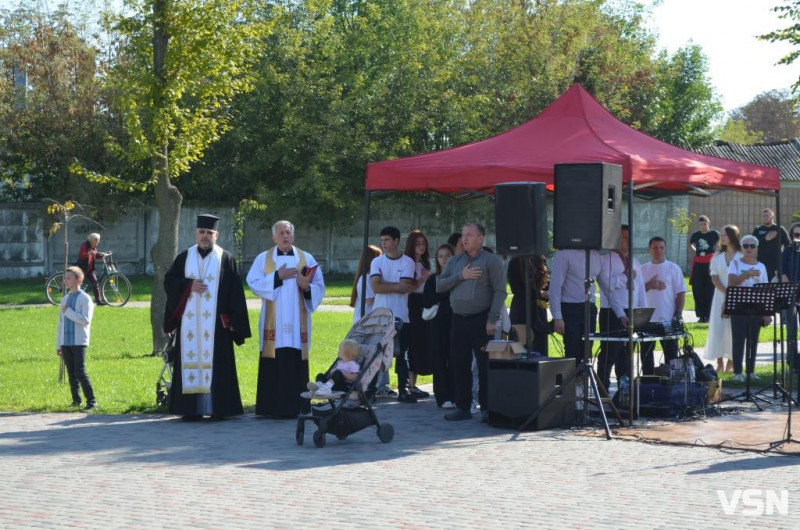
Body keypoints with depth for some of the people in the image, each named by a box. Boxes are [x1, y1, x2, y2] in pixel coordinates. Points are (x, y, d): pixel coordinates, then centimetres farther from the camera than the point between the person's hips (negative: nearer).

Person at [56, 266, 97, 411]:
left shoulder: (85, 298, -4)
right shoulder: (65, 299, 16)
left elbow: (86, 320, -16)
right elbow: (60, 323, 19)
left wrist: (68, 312, -15)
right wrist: (58, 345, 17)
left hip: (79, 342, -6)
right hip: (65, 343, 6)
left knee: (80, 372, -12)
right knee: (71, 373, 6)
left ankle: (91, 401, -8)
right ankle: (76, 400, 14)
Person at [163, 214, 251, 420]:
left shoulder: (226, 259, 3)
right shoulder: (184, 258, 12)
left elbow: (235, 293, 0)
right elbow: (169, 280, 9)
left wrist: (231, 321, -8)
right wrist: (189, 285, -9)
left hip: (215, 323, -2)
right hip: (189, 323, 2)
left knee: (216, 363, -4)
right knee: (190, 362, 1)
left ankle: (218, 408, 0)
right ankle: (192, 408, 4)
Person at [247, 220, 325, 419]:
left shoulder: (307, 259, 10)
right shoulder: (263, 259, 9)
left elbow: (319, 287, 6)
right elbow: (253, 283, -4)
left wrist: (307, 286, -15)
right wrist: (277, 276, -12)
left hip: (297, 322, 1)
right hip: (273, 324, -1)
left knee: (296, 364, -3)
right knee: (273, 365, -4)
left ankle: (296, 407, 2)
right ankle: (272, 407, 0)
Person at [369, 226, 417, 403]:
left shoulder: (407, 262, 1)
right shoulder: (377, 262, 4)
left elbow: (405, 288, -11)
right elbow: (376, 287, -10)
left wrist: (384, 284, -8)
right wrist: (398, 286, -11)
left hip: (401, 316, -1)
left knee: (403, 355, 2)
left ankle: (403, 390, 7)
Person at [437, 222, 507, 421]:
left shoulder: (491, 261, -1)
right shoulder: (454, 261, 16)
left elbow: (499, 291, -8)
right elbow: (439, 286, 8)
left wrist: (492, 320, -16)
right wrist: (460, 276, -6)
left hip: (481, 320, -5)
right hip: (458, 320, 5)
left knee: (485, 364, -5)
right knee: (459, 363, 6)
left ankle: (487, 408, 0)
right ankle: (462, 407, 14)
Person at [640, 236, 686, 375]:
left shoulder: (673, 269, 1)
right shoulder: (643, 269, 8)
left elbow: (681, 294, -1)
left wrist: (678, 315, -9)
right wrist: (649, 285, -11)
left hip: (668, 320, -3)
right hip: (646, 320, 3)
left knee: (670, 353, 2)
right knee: (646, 353, 8)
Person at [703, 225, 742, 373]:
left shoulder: (742, 257, 0)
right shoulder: (717, 257, 9)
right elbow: (714, 278, 2)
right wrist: (727, 292, -13)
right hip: (720, 297, 3)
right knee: (718, 327, -3)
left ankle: (731, 363, 5)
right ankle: (720, 363, 3)